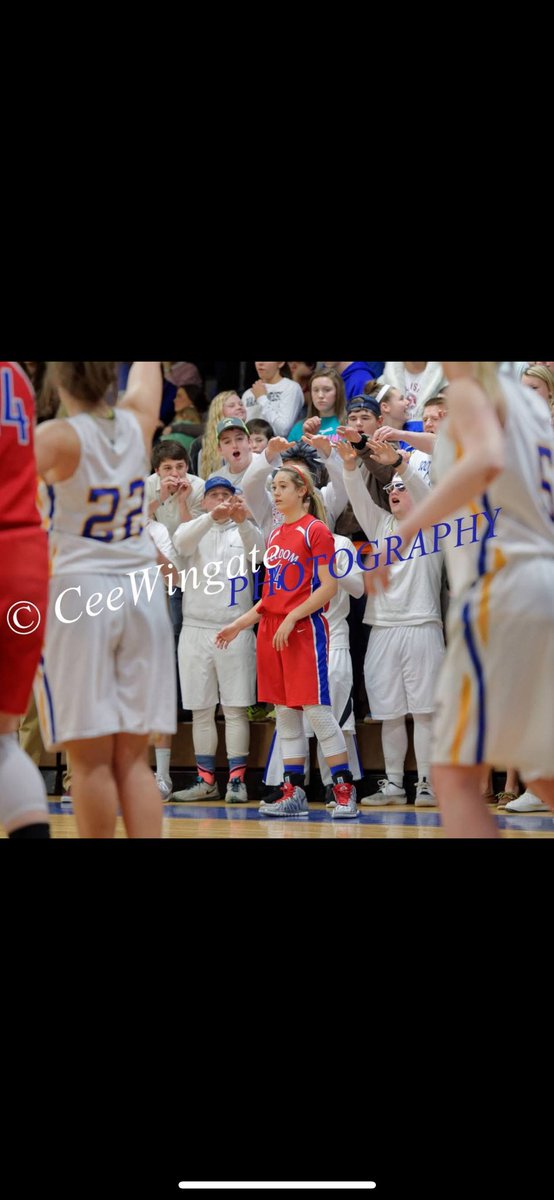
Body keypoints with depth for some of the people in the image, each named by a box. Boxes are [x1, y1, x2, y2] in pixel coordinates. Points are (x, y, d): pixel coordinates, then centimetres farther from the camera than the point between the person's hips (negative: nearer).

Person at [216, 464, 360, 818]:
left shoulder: (316, 530, -5)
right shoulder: (275, 535, 17)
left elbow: (329, 587, -12)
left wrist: (291, 619, -18)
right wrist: (240, 624, 14)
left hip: (305, 629, -8)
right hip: (271, 630, 8)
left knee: (317, 710, -10)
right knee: (284, 713, 6)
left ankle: (346, 792, -6)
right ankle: (294, 793, 9)